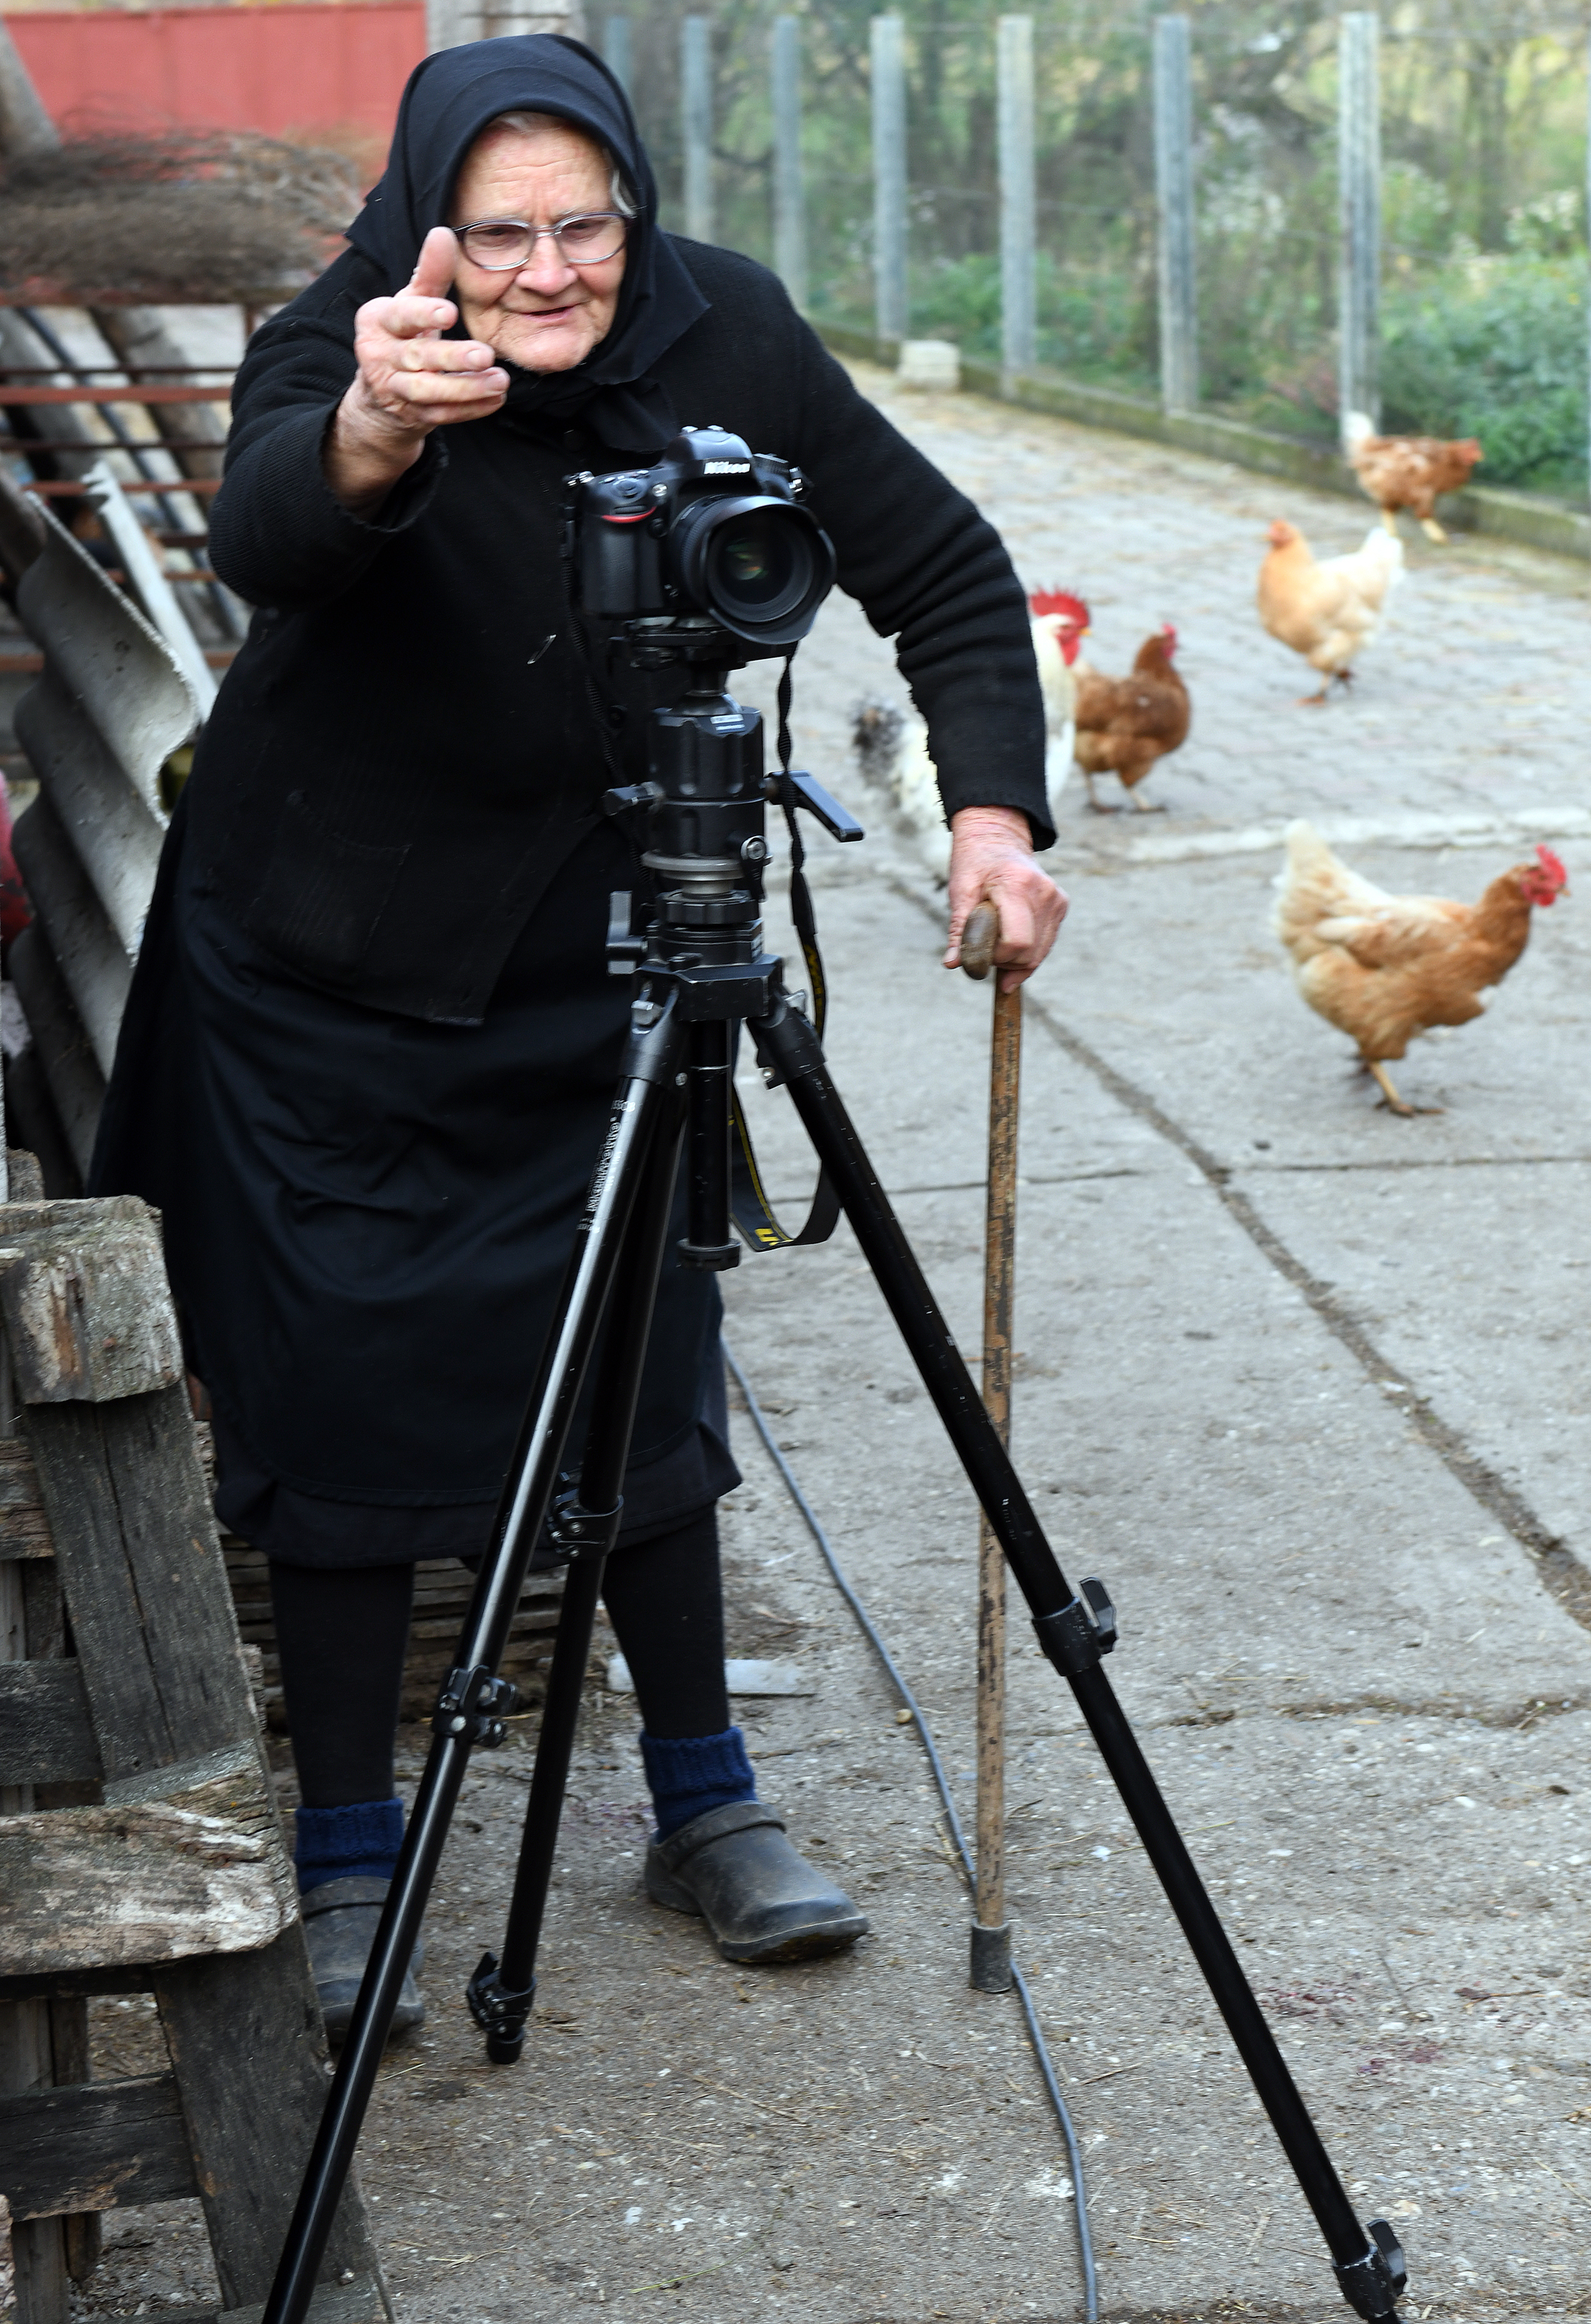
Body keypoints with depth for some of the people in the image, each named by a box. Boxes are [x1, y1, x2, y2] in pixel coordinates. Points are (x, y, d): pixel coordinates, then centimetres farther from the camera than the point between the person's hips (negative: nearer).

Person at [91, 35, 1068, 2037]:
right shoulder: (335, 346, -21)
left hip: (593, 957, 3)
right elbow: (259, 531, -45)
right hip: (325, 967, -3)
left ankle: (706, 1806, 24)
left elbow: (942, 570, -3)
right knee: (344, 1400, 2)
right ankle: (346, 1867, 16)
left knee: (643, 1373, 8)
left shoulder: (724, 337, -11)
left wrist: (993, 808, -18)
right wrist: (369, 436, -67)